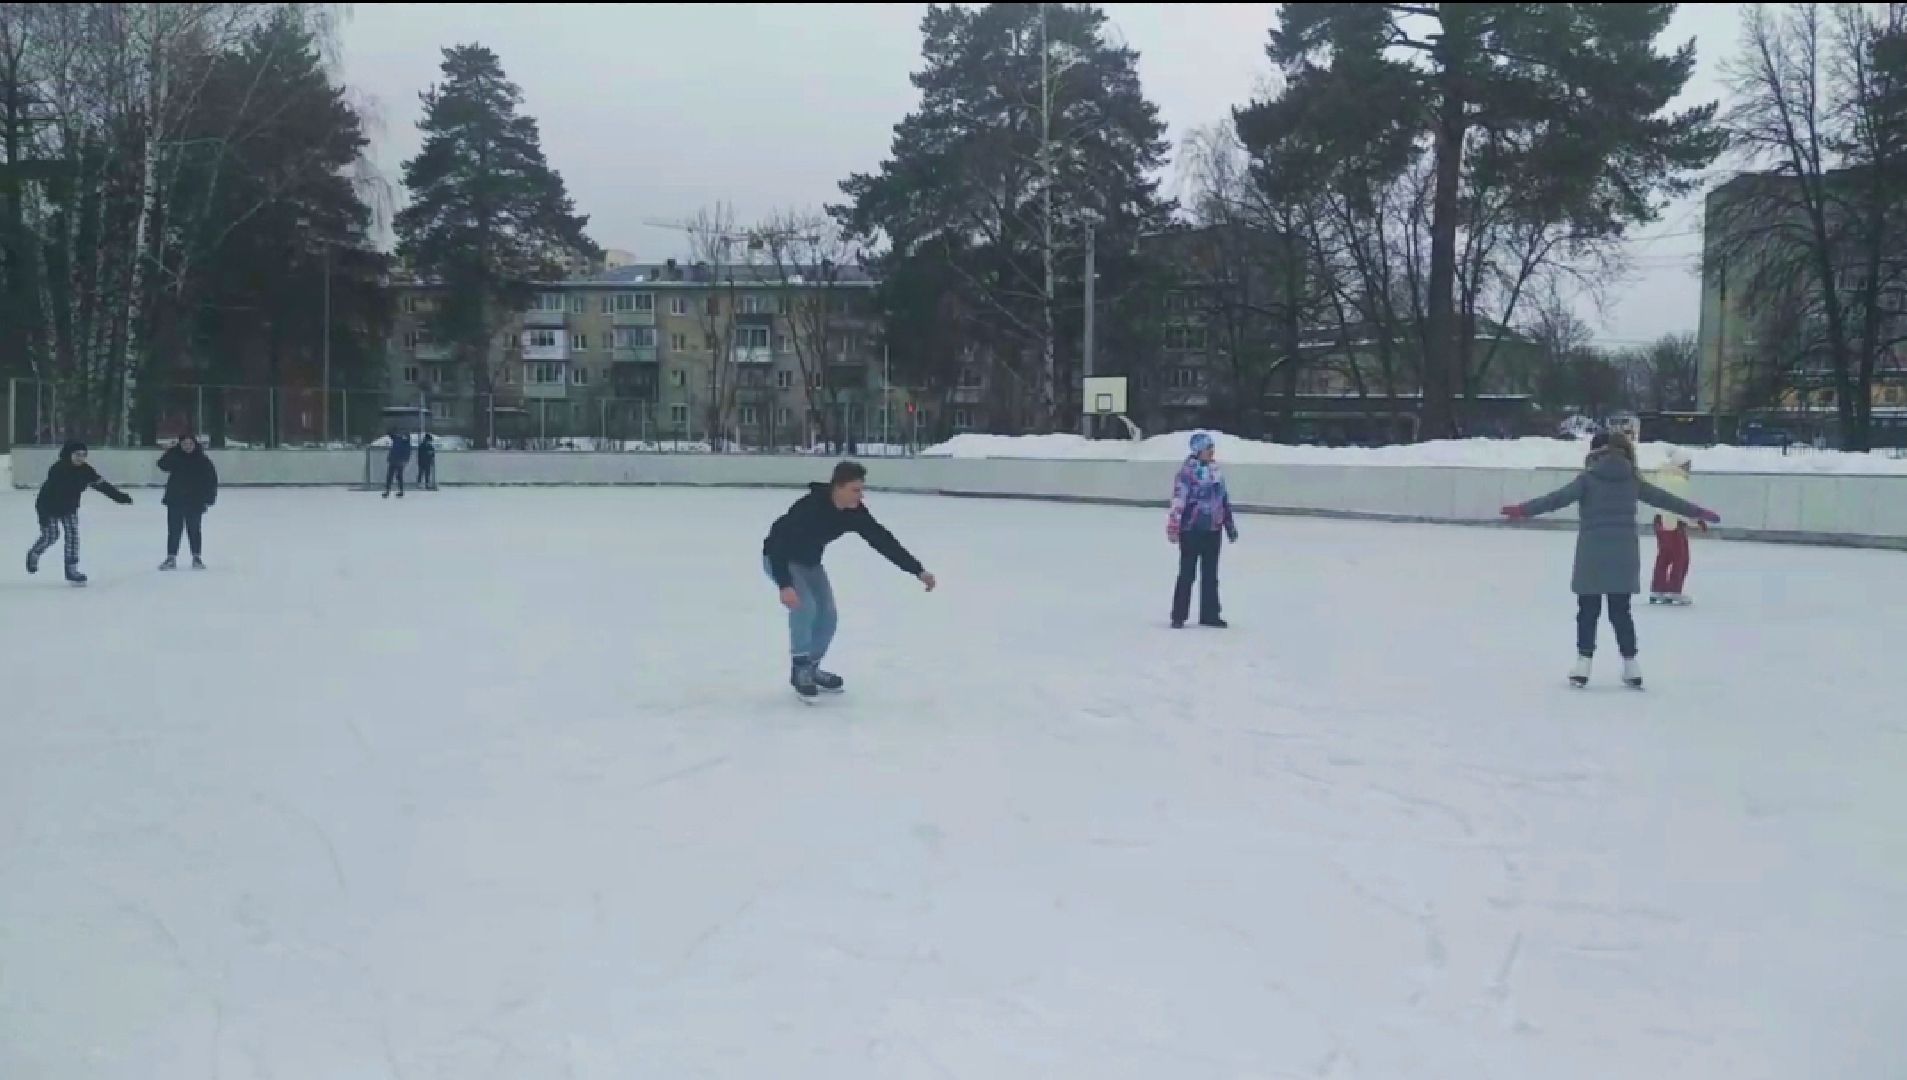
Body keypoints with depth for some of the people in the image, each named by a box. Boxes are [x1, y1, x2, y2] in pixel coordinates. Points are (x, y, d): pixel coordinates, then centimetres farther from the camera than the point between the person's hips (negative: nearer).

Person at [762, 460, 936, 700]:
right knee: (805, 606, -25)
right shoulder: (809, 507, -38)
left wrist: (918, 570, -18)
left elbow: (883, 540, -14)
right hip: (779, 558, -7)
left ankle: (811, 668, 19)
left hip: (810, 561, 7)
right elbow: (777, 542, -39)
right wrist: (785, 585, -48)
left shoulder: (855, 512, -18)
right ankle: (800, 669, -11)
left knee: (827, 614, 1)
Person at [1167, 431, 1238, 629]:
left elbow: (1224, 500, 19)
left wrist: (1230, 524, 21)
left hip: (1213, 530, 7)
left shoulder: (1215, 470, 11)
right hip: (1191, 529, -7)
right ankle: (1178, 616, 7)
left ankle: (1209, 614, 20)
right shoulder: (1188, 471, -11)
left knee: (1210, 575, 12)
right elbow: (1179, 498, -17)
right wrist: (1173, 524, -23)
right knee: (1187, 574, -1)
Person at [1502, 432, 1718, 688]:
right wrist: (1699, 512, 30)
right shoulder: (1632, 479, 9)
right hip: (1624, 553, 3)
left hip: (1593, 553, -3)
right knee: (1621, 610, 12)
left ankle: (1584, 663, 4)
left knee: (1588, 610, 5)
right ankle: (1631, 664, 15)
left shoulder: (1589, 478, -3)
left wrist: (1524, 510, -22)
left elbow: (1558, 498, -16)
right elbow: (1664, 498, 17)